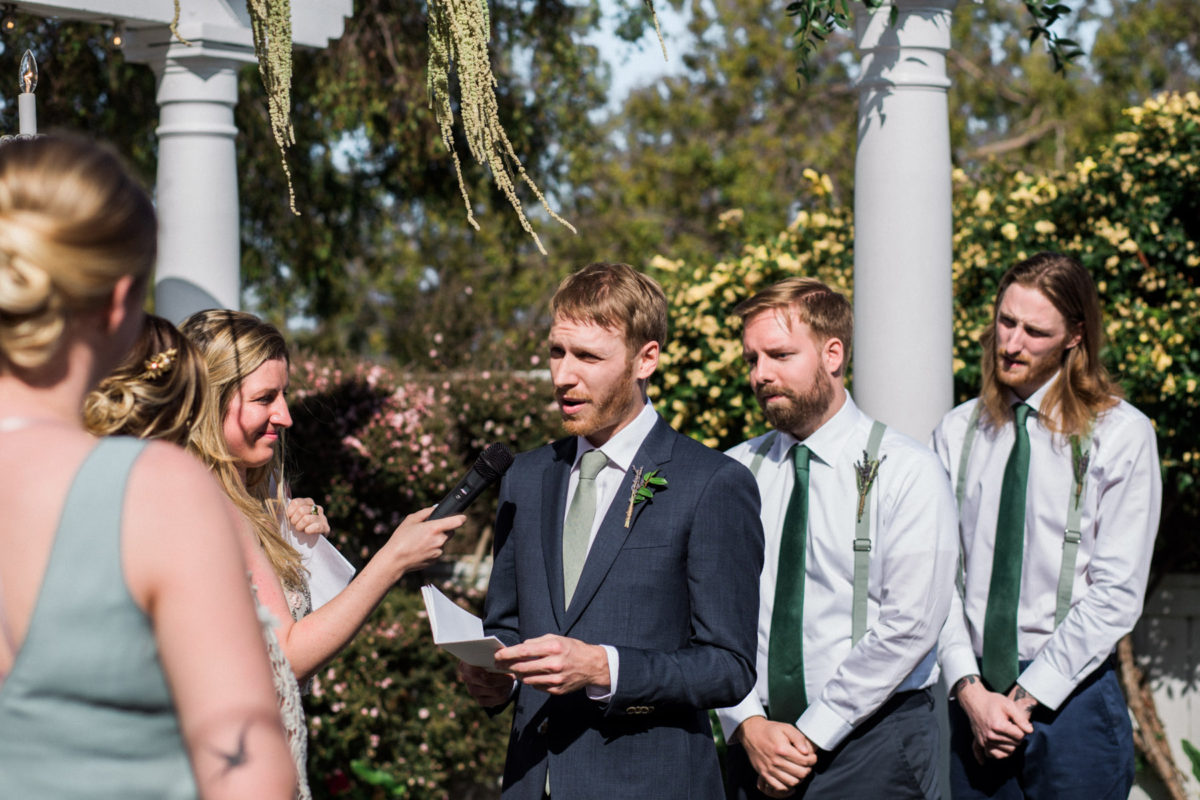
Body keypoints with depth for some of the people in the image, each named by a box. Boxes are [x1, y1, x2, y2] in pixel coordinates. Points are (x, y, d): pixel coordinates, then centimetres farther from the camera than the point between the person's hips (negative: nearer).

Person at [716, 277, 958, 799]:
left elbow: (909, 625, -12)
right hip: (752, 744, 3)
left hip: (870, 747, -3)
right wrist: (748, 725, -10)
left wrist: (812, 735, -13)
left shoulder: (906, 472, -5)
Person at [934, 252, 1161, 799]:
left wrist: (1028, 695, -9)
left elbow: (1116, 593, -6)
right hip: (971, 697, 3)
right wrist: (970, 689, -9)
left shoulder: (1120, 434, -2)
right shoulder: (957, 433, 9)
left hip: (1070, 694, -3)